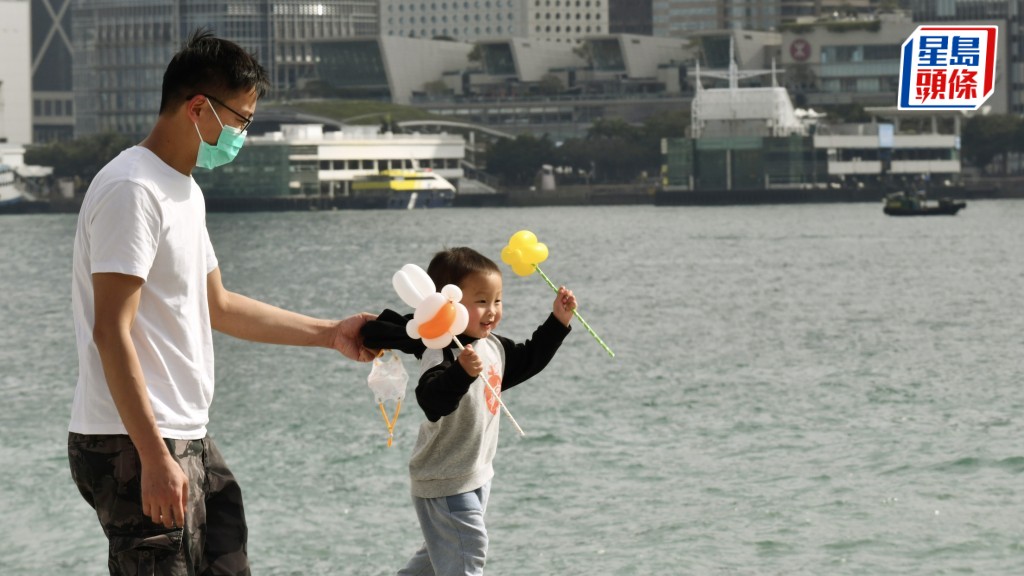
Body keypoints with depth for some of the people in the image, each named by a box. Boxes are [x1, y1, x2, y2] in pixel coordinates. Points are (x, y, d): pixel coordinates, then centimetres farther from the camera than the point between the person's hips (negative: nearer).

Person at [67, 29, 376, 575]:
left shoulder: (185, 192, 17)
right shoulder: (132, 190, -15)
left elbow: (218, 306, 25)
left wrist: (330, 333, 22)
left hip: (188, 440, 10)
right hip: (136, 447, -10)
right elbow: (112, 332, -21)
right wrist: (155, 458, -24)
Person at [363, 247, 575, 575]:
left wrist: (557, 323, 12)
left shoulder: (494, 347, 3)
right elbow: (433, 403, -42)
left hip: (476, 476, 9)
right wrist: (461, 373, -58)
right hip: (444, 481, -9)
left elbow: (529, 360, 20)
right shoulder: (441, 355, -26)